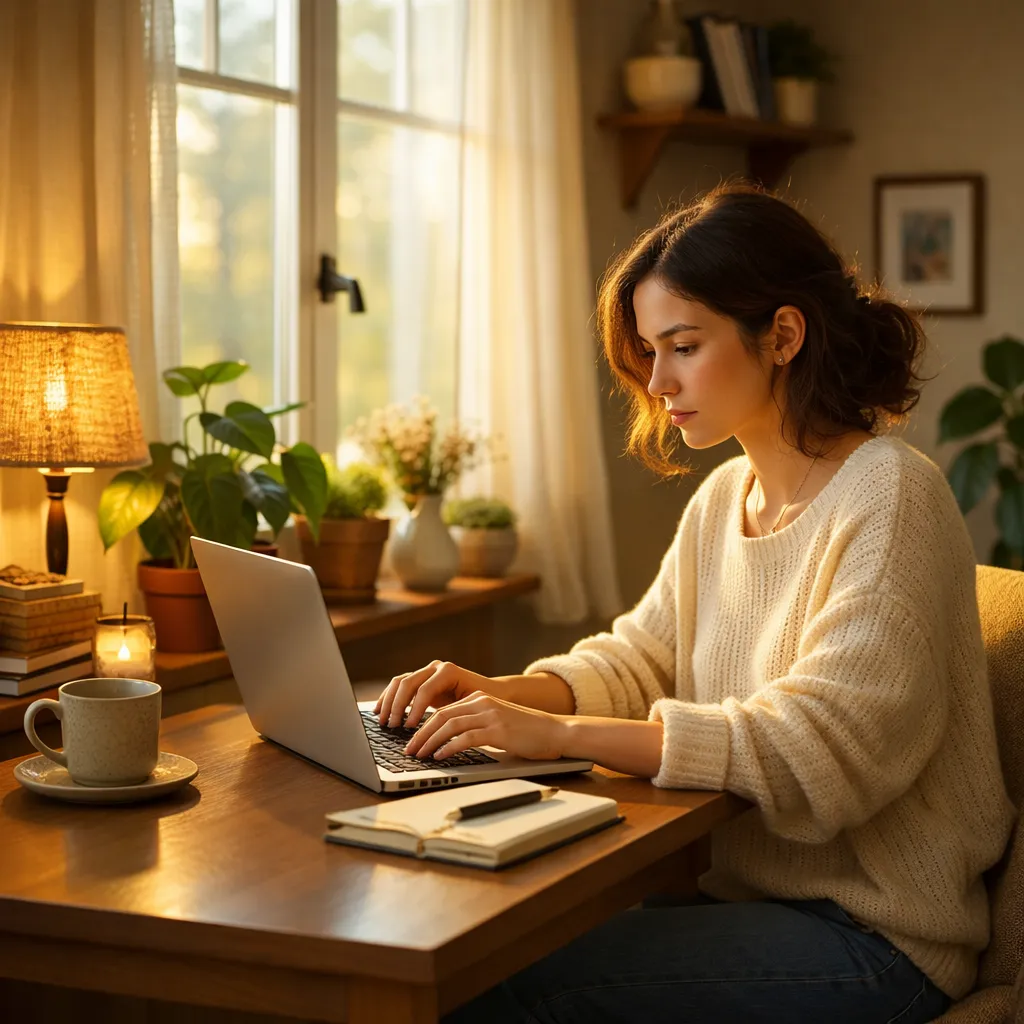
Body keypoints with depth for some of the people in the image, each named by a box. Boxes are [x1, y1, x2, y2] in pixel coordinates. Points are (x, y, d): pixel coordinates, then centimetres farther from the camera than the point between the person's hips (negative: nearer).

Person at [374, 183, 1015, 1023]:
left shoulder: (889, 497, -16)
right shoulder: (722, 498, 11)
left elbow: (821, 747, -25)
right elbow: (638, 659, 15)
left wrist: (559, 734, -27)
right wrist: (504, 695, -7)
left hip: (873, 940, -7)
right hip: (745, 892, 7)